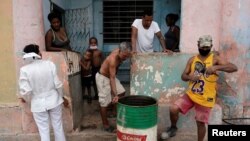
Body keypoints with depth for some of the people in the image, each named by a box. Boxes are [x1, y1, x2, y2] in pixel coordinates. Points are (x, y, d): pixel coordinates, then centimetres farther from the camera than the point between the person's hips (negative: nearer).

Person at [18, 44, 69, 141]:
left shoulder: (24, 70, -12)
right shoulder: (49, 64, -9)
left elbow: (26, 90, -14)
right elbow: (58, 84, -8)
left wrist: (24, 99, 9)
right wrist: (62, 97, 8)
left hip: (38, 104, -1)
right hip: (54, 100, 1)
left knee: (44, 131, 12)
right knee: (58, 127, 16)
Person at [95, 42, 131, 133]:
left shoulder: (120, 52, -14)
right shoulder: (113, 60, -35)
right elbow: (112, 78, -35)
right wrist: (115, 95, -37)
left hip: (110, 75, 8)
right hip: (102, 77, -8)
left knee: (121, 92, 9)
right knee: (104, 102, -3)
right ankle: (105, 125, 9)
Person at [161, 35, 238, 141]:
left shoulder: (215, 58, -7)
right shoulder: (192, 60, 5)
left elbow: (234, 68, -18)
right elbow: (183, 76, 7)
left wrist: (217, 67, -34)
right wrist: (190, 77, -18)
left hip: (205, 98, -3)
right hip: (191, 94, 3)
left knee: (200, 123, 7)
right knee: (173, 109, -10)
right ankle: (173, 128, 18)